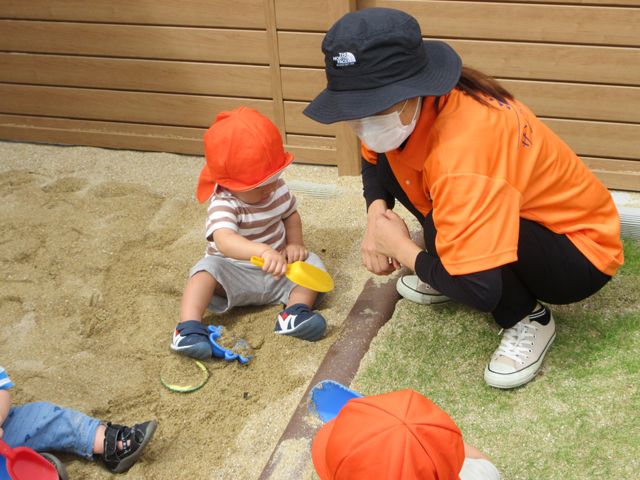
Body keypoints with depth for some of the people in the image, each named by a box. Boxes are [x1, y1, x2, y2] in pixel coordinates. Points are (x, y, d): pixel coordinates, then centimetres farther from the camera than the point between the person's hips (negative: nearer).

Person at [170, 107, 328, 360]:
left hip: (277, 271, 5)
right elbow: (224, 240, -46)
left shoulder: (277, 188, -3)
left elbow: (291, 215, 18)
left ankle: (295, 312, -29)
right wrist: (264, 251, -63)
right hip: (236, 276, -5)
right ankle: (189, 327, -40)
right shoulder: (224, 205, -25)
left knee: (312, 263, -17)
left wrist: (295, 244, -4)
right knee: (207, 269, -32)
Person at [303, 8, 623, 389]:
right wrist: (376, 216, -11)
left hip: (580, 248, -8)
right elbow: (373, 160, 11)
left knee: (442, 228, -36)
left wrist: (402, 249, -24)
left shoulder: (461, 153, -40)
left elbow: (479, 292, -43)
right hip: (525, 215, 8)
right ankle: (445, 274, 13)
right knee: (389, 159, -2)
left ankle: (530, 319, -9)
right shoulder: (403, 110, -13)